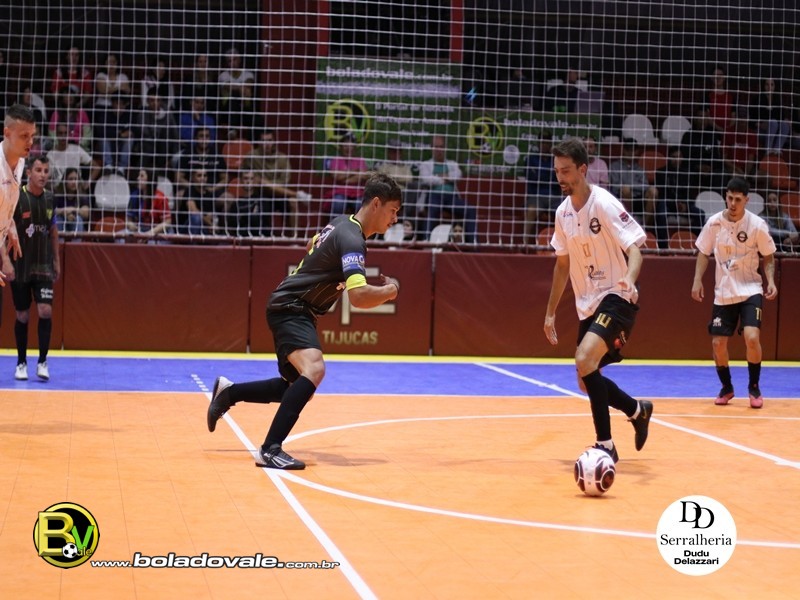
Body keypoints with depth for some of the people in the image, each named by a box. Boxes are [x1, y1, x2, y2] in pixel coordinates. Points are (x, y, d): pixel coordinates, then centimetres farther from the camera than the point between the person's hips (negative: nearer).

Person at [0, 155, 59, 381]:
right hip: (20, 266, -3)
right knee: (23, 315, 4)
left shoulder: (49, 198, 3)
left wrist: (56, 260, 15)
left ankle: (42, 361, -1)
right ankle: (21, 363, 18)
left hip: (43, 265, 3)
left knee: (46, 311, -11)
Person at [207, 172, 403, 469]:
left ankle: (228, 392, 36)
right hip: (290, 308, -10)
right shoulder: (352, 239, -23)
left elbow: (314, 245, 30)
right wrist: (390, 290, -17)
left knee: (298, 386, 19)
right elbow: (359, 297, -35)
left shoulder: (341, 222, 7)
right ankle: (270, 450, -37)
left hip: (294, 310, 10)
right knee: (314, 369, -34)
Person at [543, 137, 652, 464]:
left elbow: (634, 250, -19)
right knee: (587, 379, 10)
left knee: (585, 359, -27)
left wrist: (629, 280, -39)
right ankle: (638, 410, 38)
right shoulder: (562, 212, 7)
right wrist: (550, 312, 18)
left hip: (615, 299, -8)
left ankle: (605, 445, -18)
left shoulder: (604, 204, -15)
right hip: (587, 305, 8)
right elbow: (563, 264, 17)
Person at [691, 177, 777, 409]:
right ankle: (726, 388, 26)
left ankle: (754, 387, 2)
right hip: (723, 292, 3)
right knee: (718, 343, 2)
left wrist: (771, 281, -14)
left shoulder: (757, 225, -11)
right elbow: (704, 253, 8)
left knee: (752, 337, -20)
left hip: (750, 290, -3)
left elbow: (768, 256, 1)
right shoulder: (714, 223, -5)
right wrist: (697, 280, -2)